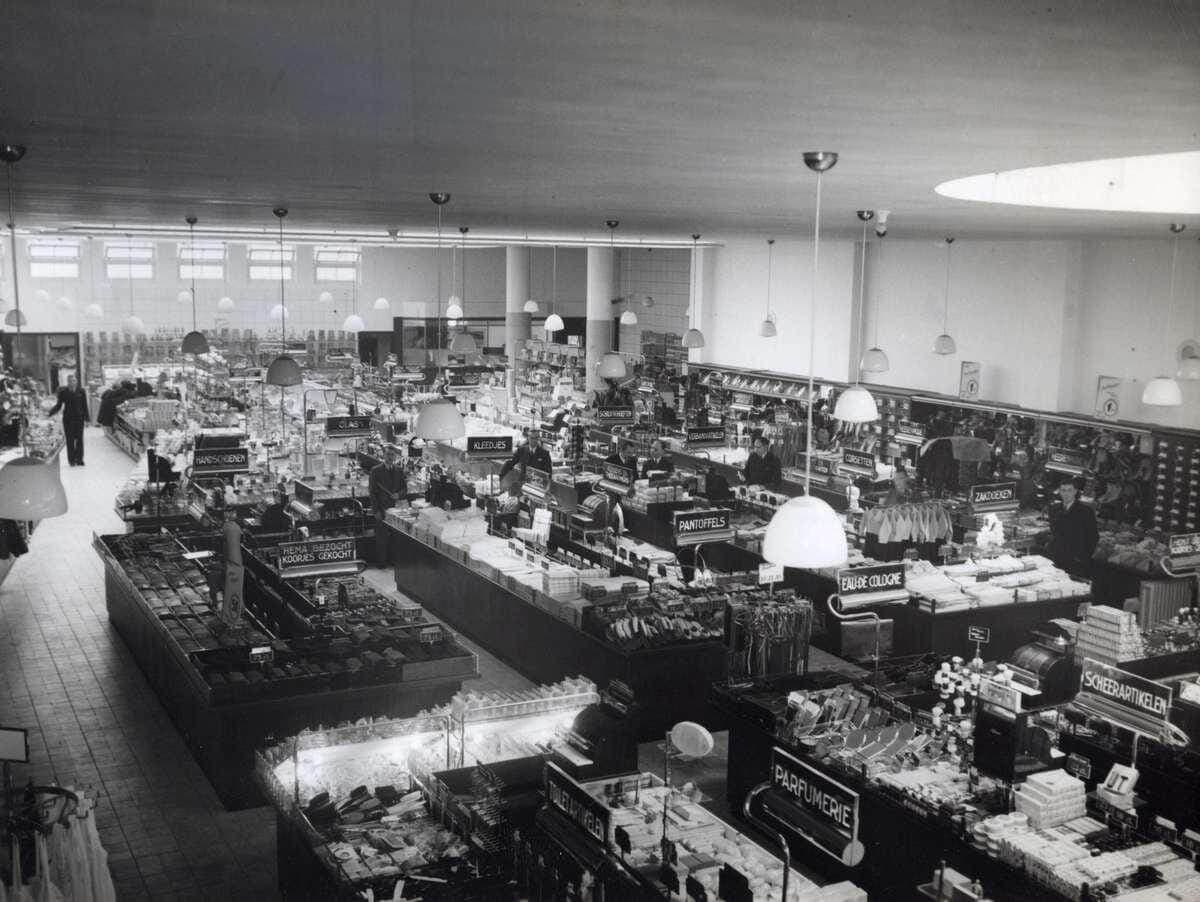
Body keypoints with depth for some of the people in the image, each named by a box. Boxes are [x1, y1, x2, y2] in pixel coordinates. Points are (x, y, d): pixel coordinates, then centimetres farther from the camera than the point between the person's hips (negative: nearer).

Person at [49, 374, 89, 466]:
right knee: (70, 440, -1)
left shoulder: (81, 392, 4)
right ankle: (71, 460, 6)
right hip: (68, 418, -1)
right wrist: (50, 412, -8)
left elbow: (84, 406, 8)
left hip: (79, 418, 1)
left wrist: (87, 417, 5)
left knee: (79, 439, 0)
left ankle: (79, 459, 8)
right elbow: (59, 406, 5)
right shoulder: (63, 392, 1)